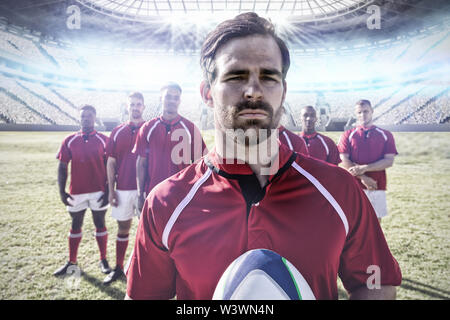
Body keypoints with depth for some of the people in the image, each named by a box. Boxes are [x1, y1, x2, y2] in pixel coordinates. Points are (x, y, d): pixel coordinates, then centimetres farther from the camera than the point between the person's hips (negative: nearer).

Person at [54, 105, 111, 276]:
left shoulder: (103, 140, -1)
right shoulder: (70, 141, 4)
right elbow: (62, 167, 6)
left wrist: (108, 190, -7)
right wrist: (61, 191, 0)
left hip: (99, 191, -2)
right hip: (76, 191, 2)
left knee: (100, 224, 8)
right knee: (75, 225, 13)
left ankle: (103, 260, 21)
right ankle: (71, 262, 27)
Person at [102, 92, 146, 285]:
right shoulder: (117, 132, 8)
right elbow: (111, 162, 8)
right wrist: (111, 190, 2)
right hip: (123, 189, 3)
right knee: (123, 227, 13)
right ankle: (118, 269, 27)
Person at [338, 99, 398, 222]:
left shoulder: (385, 135, 10)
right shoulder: (347, 135, 7)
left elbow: (389, 161, 0)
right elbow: (344, 161, -3)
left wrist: (364, 168, -12)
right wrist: (363, 178, -13)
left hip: (378, 187, 1)